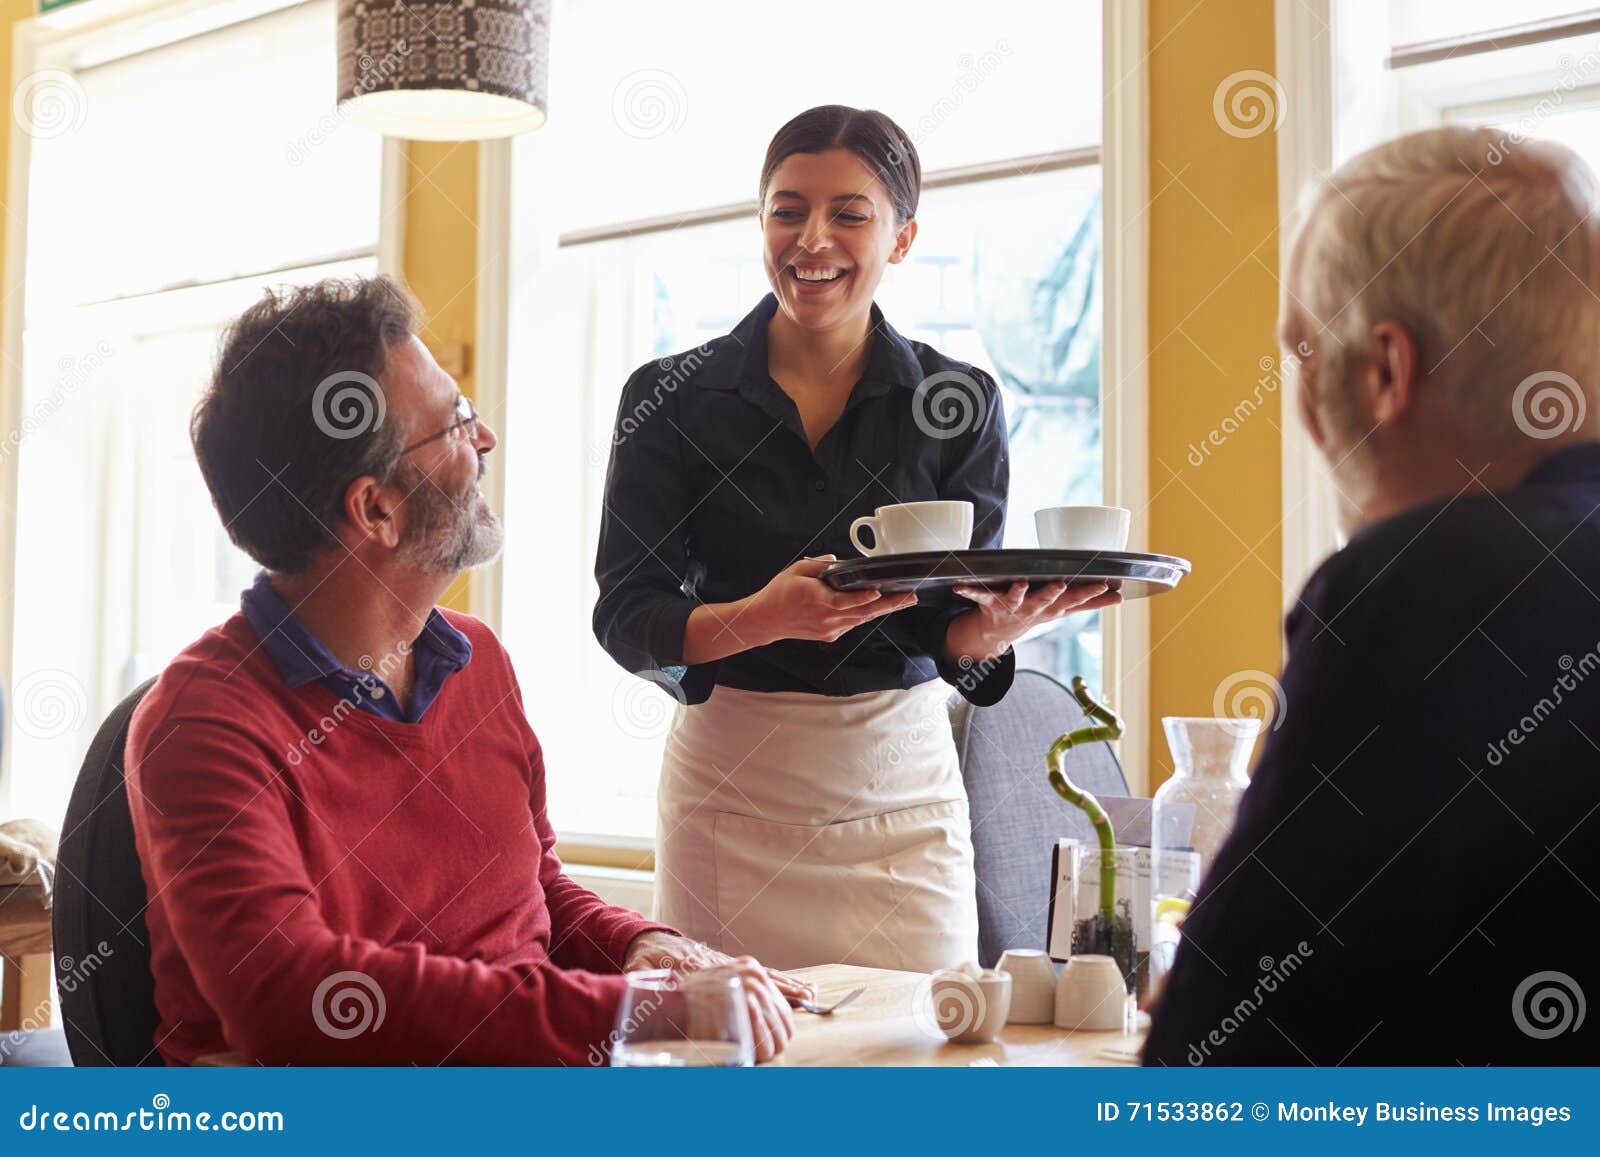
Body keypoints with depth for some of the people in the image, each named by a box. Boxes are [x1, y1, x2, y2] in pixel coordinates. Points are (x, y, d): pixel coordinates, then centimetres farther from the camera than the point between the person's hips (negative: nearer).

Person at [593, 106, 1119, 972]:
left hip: (900, 790, 1)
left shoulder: (957, 402, 2)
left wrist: (998, 625, -23)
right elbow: (625, 617, -6)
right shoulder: (670, 398, 0)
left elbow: (963, 631, 0)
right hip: (728, 787, -1)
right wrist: (762, 618, -24)